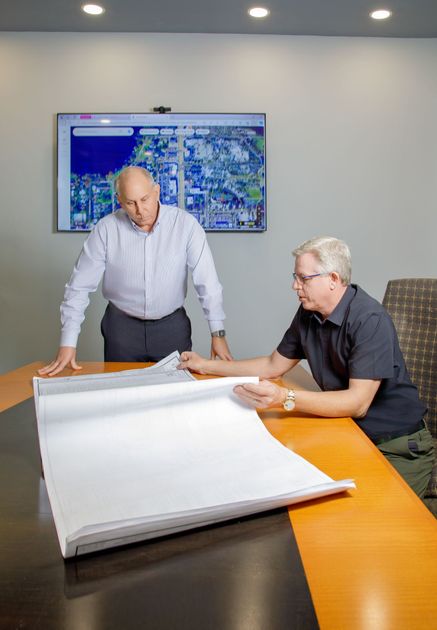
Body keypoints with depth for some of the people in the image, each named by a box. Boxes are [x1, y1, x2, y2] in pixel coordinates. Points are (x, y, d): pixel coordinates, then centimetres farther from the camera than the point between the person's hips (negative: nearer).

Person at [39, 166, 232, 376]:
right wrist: (68, 343, -10)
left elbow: (207, 282, -11)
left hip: (172, 325, 0)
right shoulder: (106, 228, -11)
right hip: (121, 326, 1)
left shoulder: (185, 224, -12)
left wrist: (217, 333, -14)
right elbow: (80, 286, -8)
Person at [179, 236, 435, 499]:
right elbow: (273, 366, 12)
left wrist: (285, 398, -36)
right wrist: (207, 366, 11)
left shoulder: (370, 320, -21)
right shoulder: (308, 313, 1)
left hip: (397, 446, -5)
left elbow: (357, 403, -27)